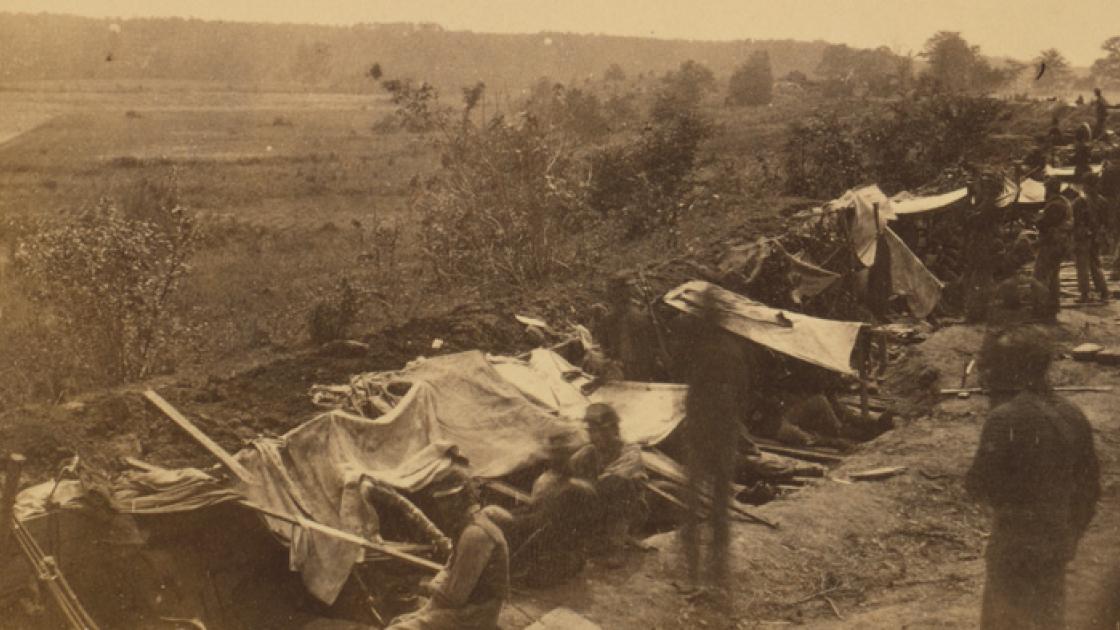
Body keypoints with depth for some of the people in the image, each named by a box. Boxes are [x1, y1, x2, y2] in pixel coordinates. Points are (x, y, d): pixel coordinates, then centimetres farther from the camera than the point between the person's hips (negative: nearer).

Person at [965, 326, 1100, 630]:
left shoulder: (1006, 418, -22)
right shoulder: (1072, 415, 1)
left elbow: (980, 486, -20)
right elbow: (1089, 486, 9)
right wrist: (1071, 533, 19)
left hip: (1016, 546, -7)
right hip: (1058, 544, 7)